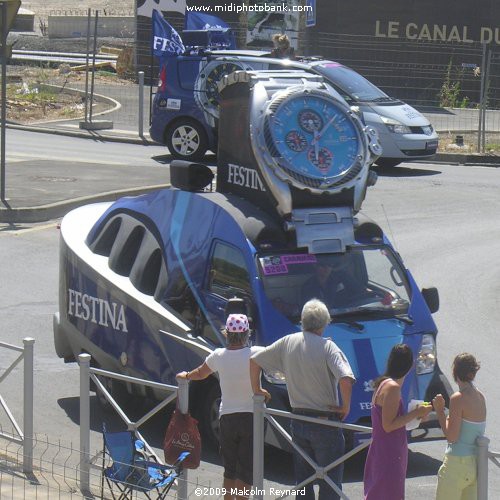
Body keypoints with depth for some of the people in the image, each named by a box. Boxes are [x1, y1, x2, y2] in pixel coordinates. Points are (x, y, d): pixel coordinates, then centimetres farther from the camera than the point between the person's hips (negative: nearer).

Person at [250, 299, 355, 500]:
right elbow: (346, 379, -27)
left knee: (302, 478, 16)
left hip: (298, 421, 5)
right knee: (330, 483, 2)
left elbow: (254, 361, 9)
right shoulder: (327, 347, -14)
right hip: (325, 423, -5)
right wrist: (346, 407, -11)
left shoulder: (288, 342, 2)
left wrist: (257, 389, 22)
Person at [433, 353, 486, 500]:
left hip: (457, 463, -8)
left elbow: (451, 437, -17)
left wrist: (440, 411, -8)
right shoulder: (480, 397, 7)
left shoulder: (458, 398, -16)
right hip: (477, 463, 8)